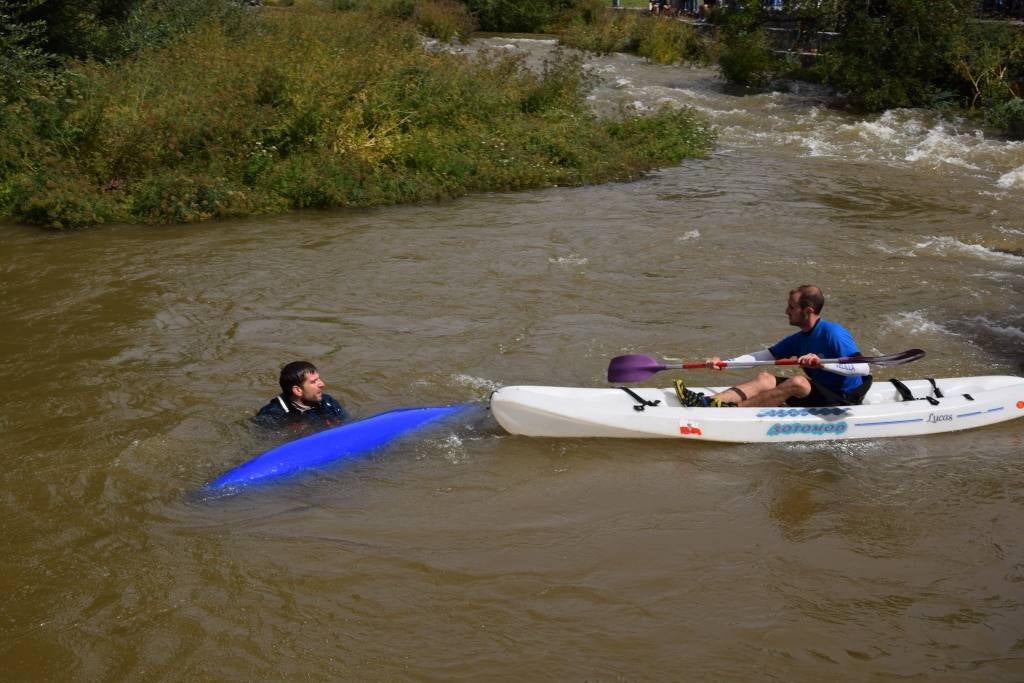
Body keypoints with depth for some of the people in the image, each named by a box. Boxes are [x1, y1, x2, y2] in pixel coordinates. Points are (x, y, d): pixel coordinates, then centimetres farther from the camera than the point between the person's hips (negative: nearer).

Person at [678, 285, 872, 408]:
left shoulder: (833, 333, -18)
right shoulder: (799, 339, 7)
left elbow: (864, 368, -27)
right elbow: (764, 355, 7)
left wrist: (822, 364, -36)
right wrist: (724, 362, -3)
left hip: (843, 401, -8)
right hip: (820, 394, 8)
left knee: (797, 382, -32)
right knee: (765, 378, -6)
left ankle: (732, 409, -32)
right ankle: (707, 402, -24)